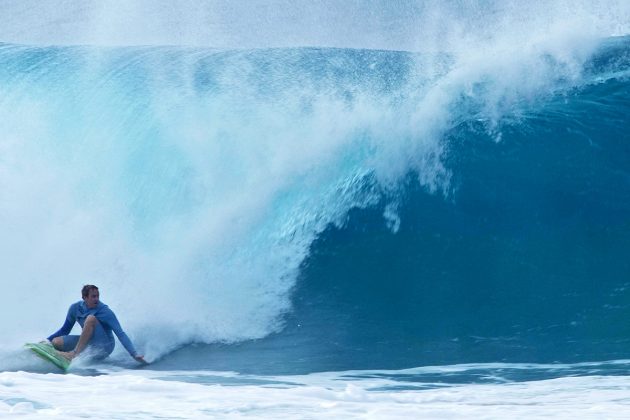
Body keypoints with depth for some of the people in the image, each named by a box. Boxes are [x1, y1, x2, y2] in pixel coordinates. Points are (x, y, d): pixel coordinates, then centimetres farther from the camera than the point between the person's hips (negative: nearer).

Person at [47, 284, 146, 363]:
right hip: (88, 344, 5)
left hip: (104, 347, -5)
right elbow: (65, 330, 12)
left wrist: (134, 355, -32)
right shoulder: (75, 308, -3)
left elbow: (120, 334, -23)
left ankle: (74, 353, -29)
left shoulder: (105, 312, -17)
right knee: (56, 342, -10)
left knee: (91, 318, -29)